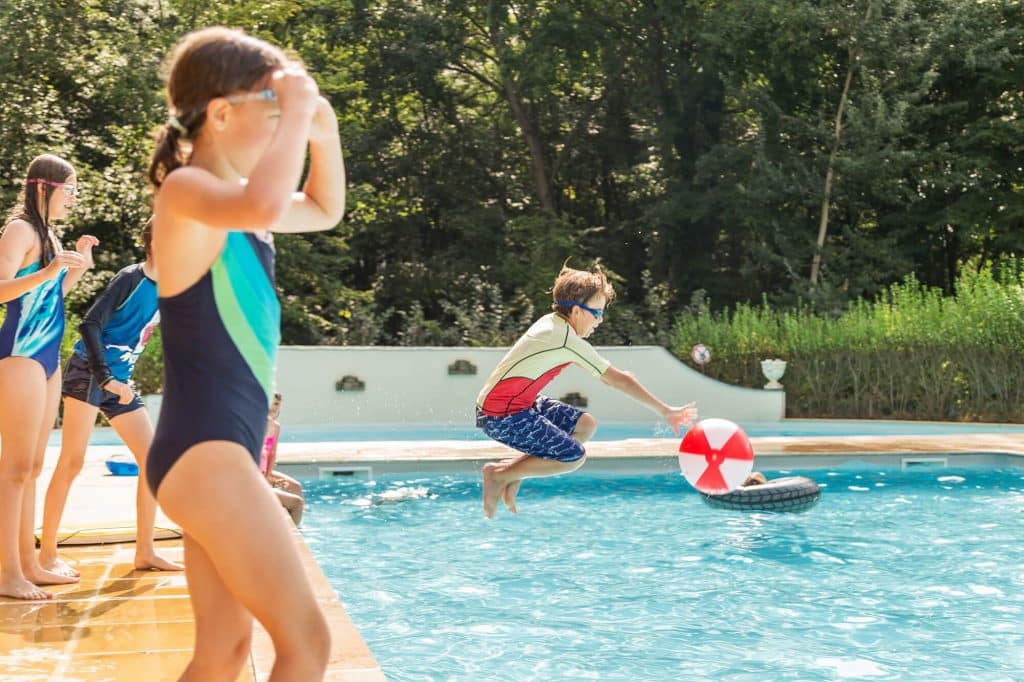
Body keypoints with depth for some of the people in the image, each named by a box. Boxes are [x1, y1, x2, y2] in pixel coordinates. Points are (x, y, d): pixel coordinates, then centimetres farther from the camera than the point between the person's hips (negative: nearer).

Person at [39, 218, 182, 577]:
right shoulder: (130, 278, -11)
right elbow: (90, 324, -19)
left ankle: (145, 551, 8)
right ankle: (47, 552, 0)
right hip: (89, 372, -8)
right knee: (72, 461, -8)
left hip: (120, 381, 8)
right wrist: (107, 379, -23)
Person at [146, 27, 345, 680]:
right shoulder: (186, 189, -13)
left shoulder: (230, 197, 15)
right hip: (202, 452, -10)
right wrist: (295, 112, -21)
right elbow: (264, 207, -36)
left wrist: (323, 128, 15)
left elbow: (325, 211, 31)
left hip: (224, 451, 10)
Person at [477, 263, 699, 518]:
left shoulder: (552, 322, 7)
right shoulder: (569, 342, -19)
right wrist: (665, 411, -11)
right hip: (501, 417, -10)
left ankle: (513, 471, 10)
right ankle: (499, 474, -1)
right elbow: (619, 380, -16)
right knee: (574, 457, -11)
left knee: (585, 425, 10)